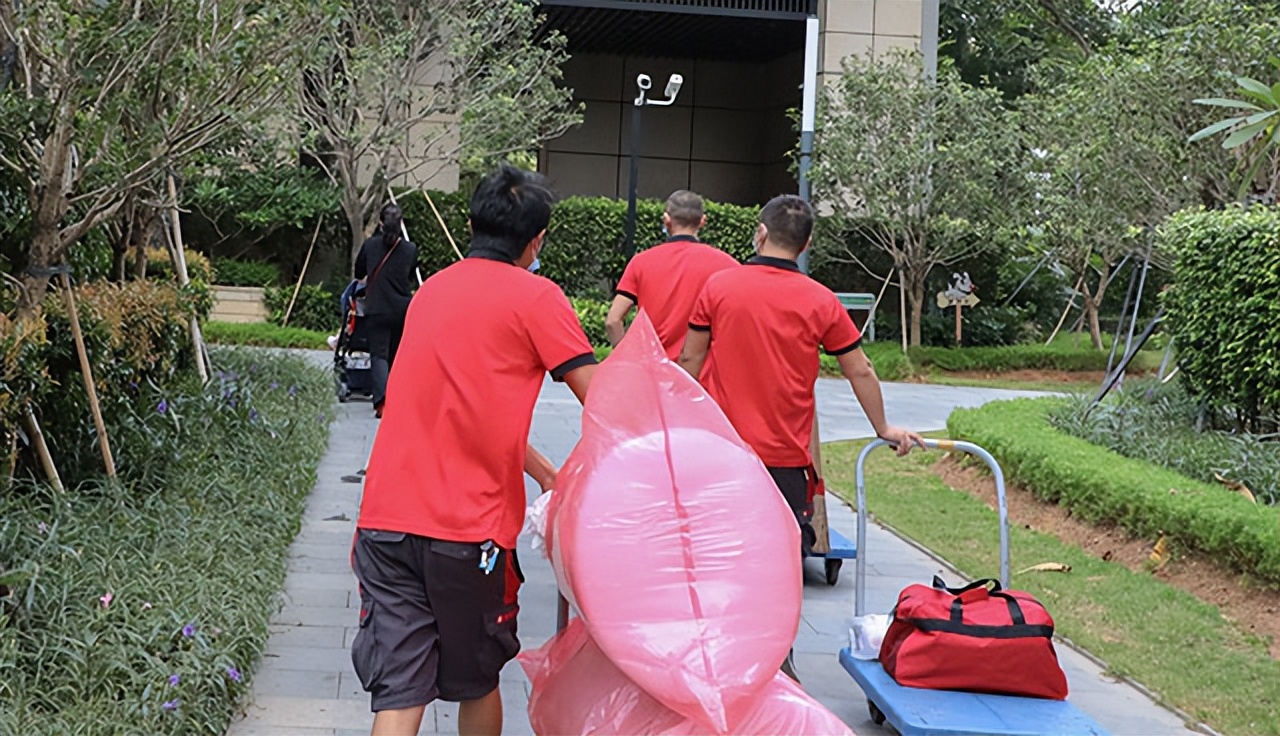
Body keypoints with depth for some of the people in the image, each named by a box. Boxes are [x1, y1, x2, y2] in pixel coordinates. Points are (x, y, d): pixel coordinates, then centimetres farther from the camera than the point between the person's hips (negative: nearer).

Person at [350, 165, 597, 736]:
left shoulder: (431, 289, 18)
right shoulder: (536, 297, -3)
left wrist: (546, 475, 25)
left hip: (385, 515, 5)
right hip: (469, 528, -4)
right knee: (477, 683, 16)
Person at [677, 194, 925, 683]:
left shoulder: (719, 286, -2)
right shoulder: (821, 303, -1)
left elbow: (690, 360, 4)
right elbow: (860, 372, 6)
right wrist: (884, 429, 21)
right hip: (785, 455, -1)